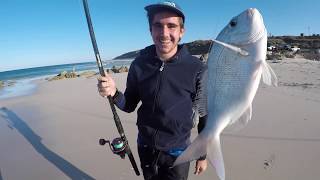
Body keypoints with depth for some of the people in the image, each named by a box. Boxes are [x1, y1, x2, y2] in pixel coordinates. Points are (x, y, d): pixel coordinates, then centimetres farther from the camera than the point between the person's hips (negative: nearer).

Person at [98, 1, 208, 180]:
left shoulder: (197, 69, -19)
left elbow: (205, 115, -9)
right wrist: (114, 93, -23)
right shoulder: (139, 64, -11)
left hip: (177, 152, -3)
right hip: (145, 147, 4)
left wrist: (203, 155, 0)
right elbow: (130, 105, -2)